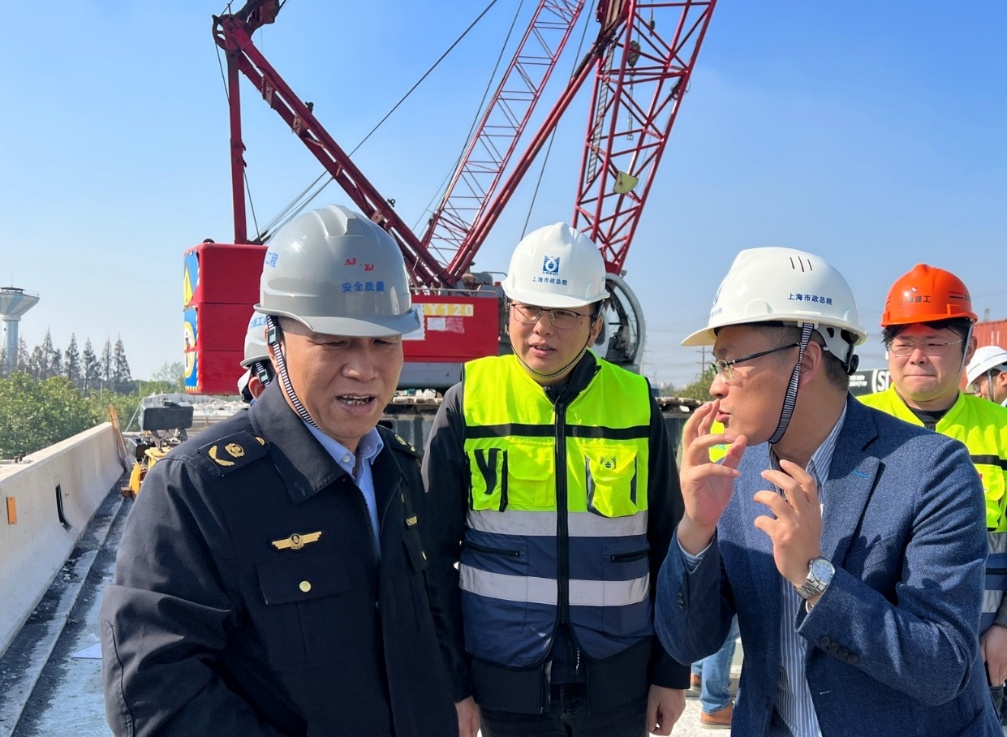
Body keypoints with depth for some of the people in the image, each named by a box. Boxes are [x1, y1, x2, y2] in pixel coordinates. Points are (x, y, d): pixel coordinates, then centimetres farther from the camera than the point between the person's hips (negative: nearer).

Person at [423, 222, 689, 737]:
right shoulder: (468, 404, -7)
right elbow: (435, 554, -3)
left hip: (618, 677, 1)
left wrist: (672, 673, 5)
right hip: (505, 677, -1)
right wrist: (449, 681, -3)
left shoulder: (636, 405, -3)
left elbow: (668, 549, 3)